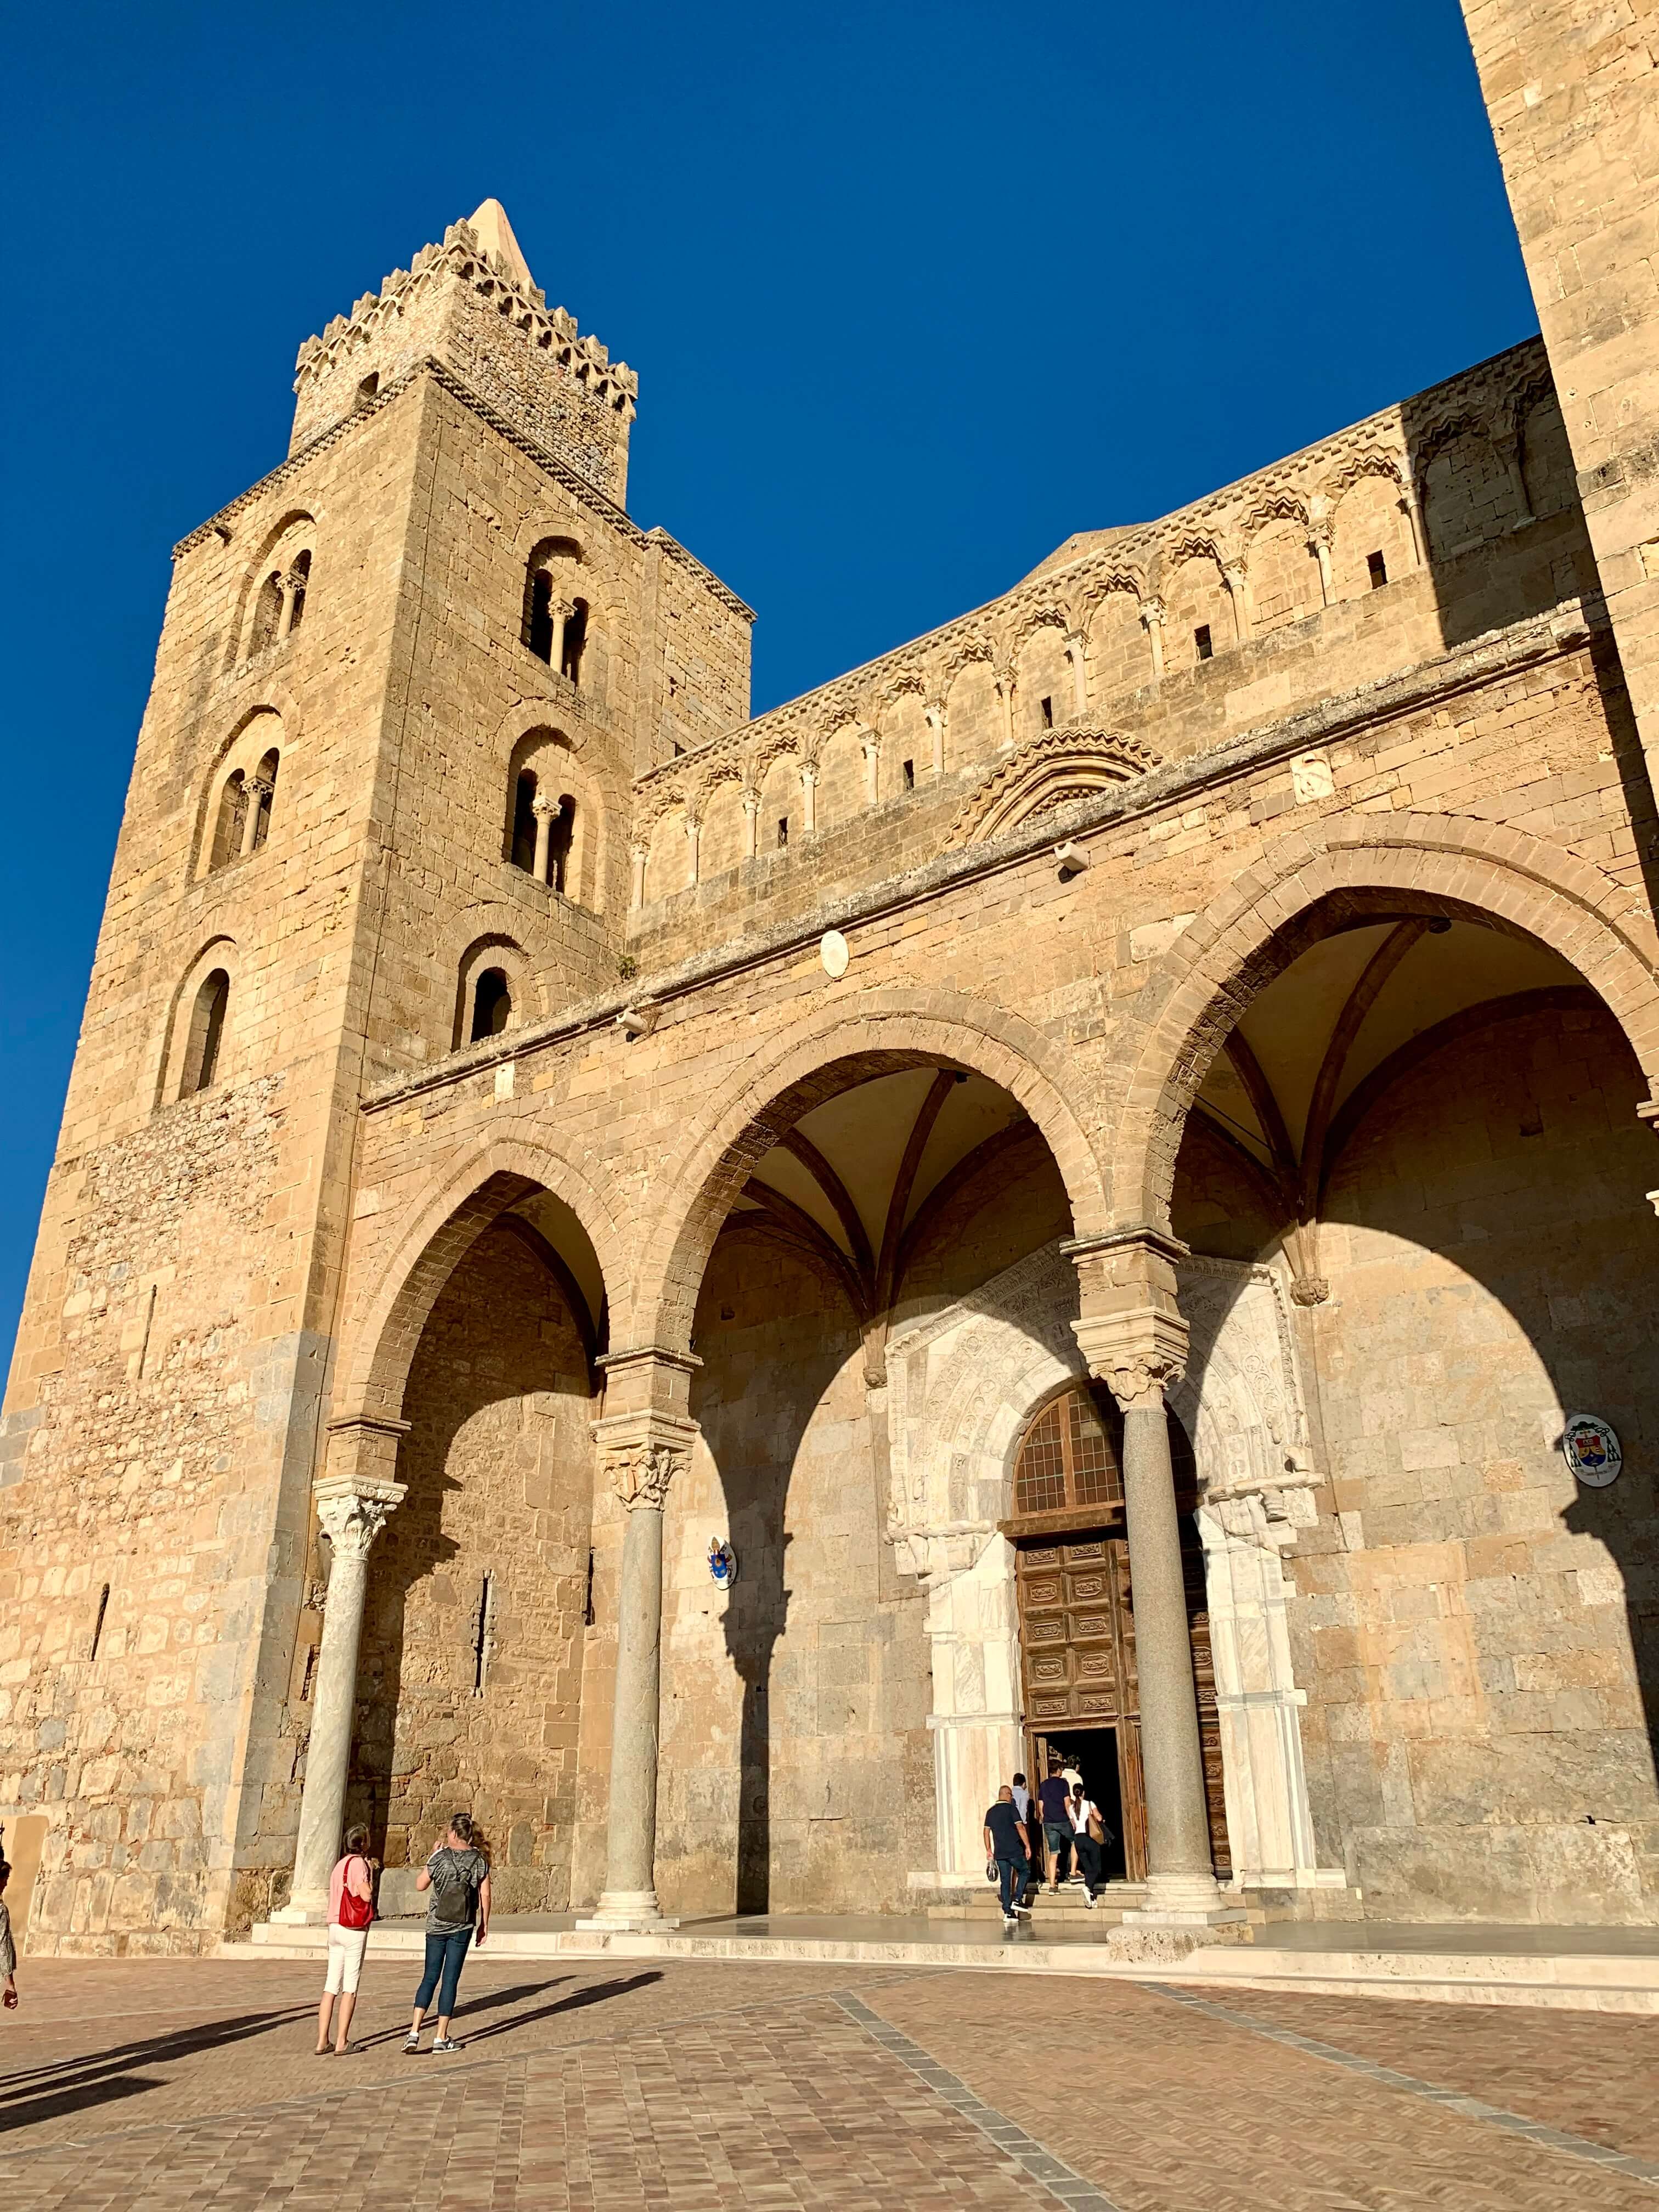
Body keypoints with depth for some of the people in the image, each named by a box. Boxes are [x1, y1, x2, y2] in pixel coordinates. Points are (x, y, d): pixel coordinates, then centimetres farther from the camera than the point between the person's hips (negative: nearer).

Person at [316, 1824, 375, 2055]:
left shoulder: (340, 1864, 14)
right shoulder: (358, 1863, -10)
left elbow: (333, 1896, 17)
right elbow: (367, 1895, -15)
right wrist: (371, 1874, -1)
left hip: (335, 1927, 8)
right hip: (354, 1930, -8)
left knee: (331, 1986, 8)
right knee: (351, 1987, -2)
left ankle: (322, 2042, 8)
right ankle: (342, 2042, -2)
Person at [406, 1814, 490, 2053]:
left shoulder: (440, 1858, -9)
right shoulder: (479, 1859, -4)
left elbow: (420, 1885, 3)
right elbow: (485, 1895, -2)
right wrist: (484, 1924, 9)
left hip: (436, 1926, 0)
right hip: (462, 1928, 0)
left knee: (430, 1977, 12)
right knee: (450, 1980, 7)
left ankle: (414, 2033, 3)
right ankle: (441, 2038, 10)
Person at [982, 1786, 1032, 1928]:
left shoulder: (991, 1812, 11)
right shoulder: (1011, 1809, -6)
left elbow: (987, 1832, 12)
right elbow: (1020, 1828, -13)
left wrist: (989, 1850, 18)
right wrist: (1028, 1846, -11)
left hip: (999, 1853, 5)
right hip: (1014, 1851, -5)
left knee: (1005, 1880, 8)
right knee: (1025, 1871, 14)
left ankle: (1007, 1913, 4)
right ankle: (1017, 1900, 2)